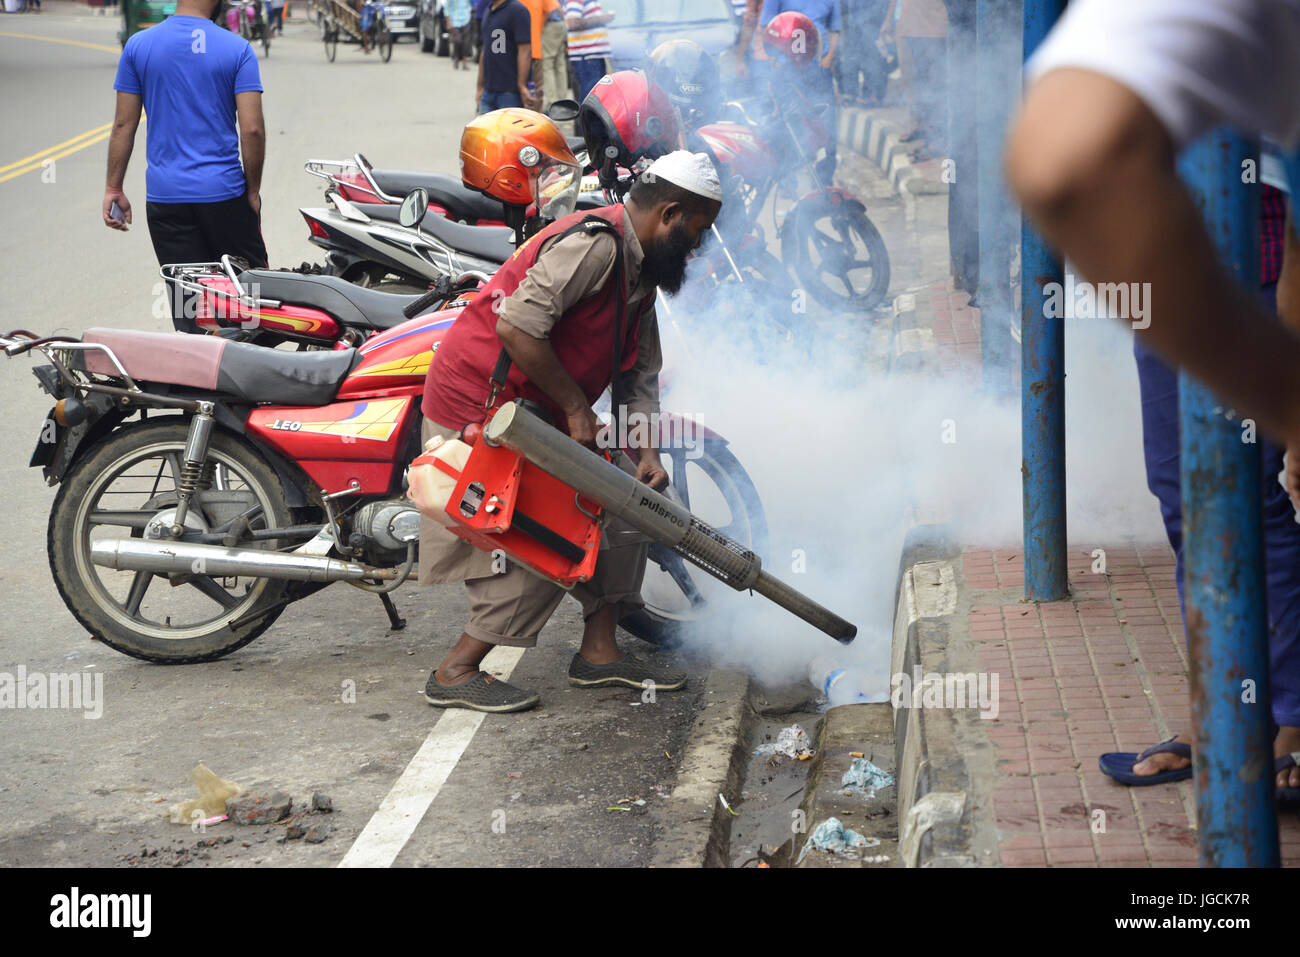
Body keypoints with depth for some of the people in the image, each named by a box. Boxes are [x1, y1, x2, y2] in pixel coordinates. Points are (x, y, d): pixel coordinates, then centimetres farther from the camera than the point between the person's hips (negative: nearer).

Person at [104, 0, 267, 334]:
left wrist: (113, 189, 9)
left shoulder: (137, 46, 1)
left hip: (165, 195, 2)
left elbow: (124, 124, 2)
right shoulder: (237, 49, -5)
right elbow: (252, 129, -10)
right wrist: (253, 190, 1)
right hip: (224, 193, -2)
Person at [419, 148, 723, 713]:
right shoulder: (593, 243, -21)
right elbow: (516, 327, -29)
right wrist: (575, 406, -20)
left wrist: (647, 453, -2)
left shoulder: (641, 272, 12)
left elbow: (638, 374, 13)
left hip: (535, 413, 11)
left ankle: (599, 651, 17)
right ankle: (455, 673, -2)